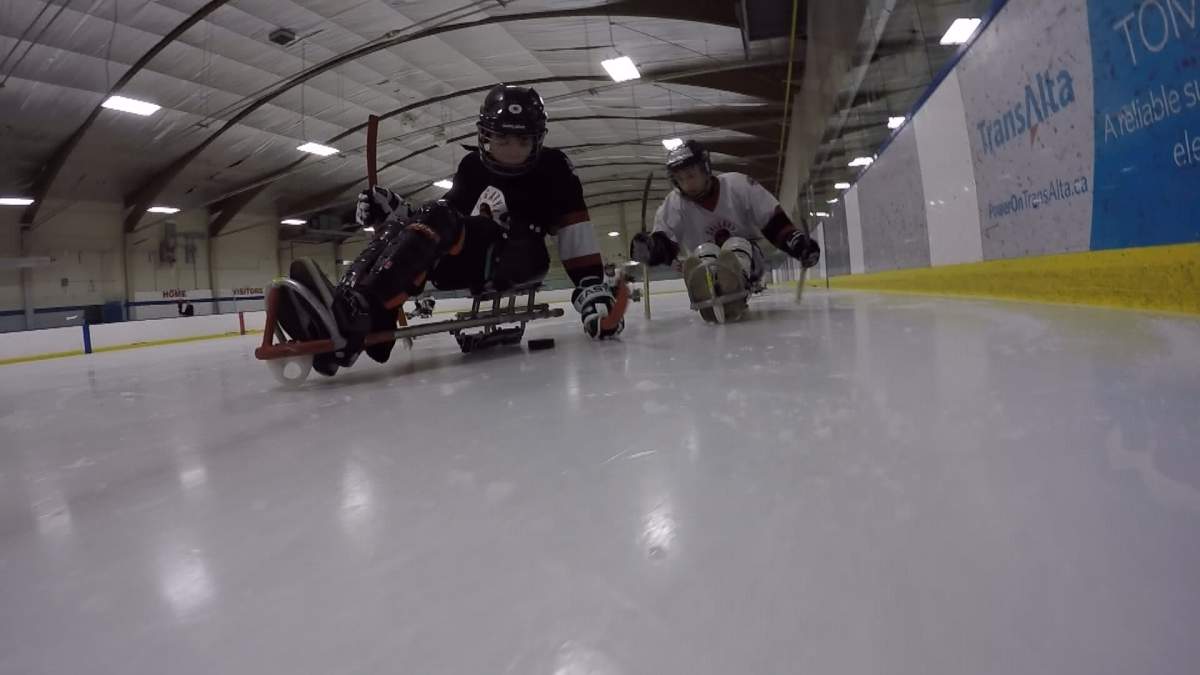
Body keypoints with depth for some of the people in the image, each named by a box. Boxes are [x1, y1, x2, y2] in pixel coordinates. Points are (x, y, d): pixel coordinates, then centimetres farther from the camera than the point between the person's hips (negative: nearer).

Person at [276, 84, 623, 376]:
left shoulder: (553, 167, -1)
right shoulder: (473, 166, 12)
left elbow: (574, 231, -10)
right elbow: (440, 222, 11)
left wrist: (592, 286, -24)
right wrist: (391, 209, -6)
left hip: (517, 258, -6)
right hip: (470, 259, 6)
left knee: (436, 220, -30)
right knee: (398, 230, -18)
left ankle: (353, 314, -52)